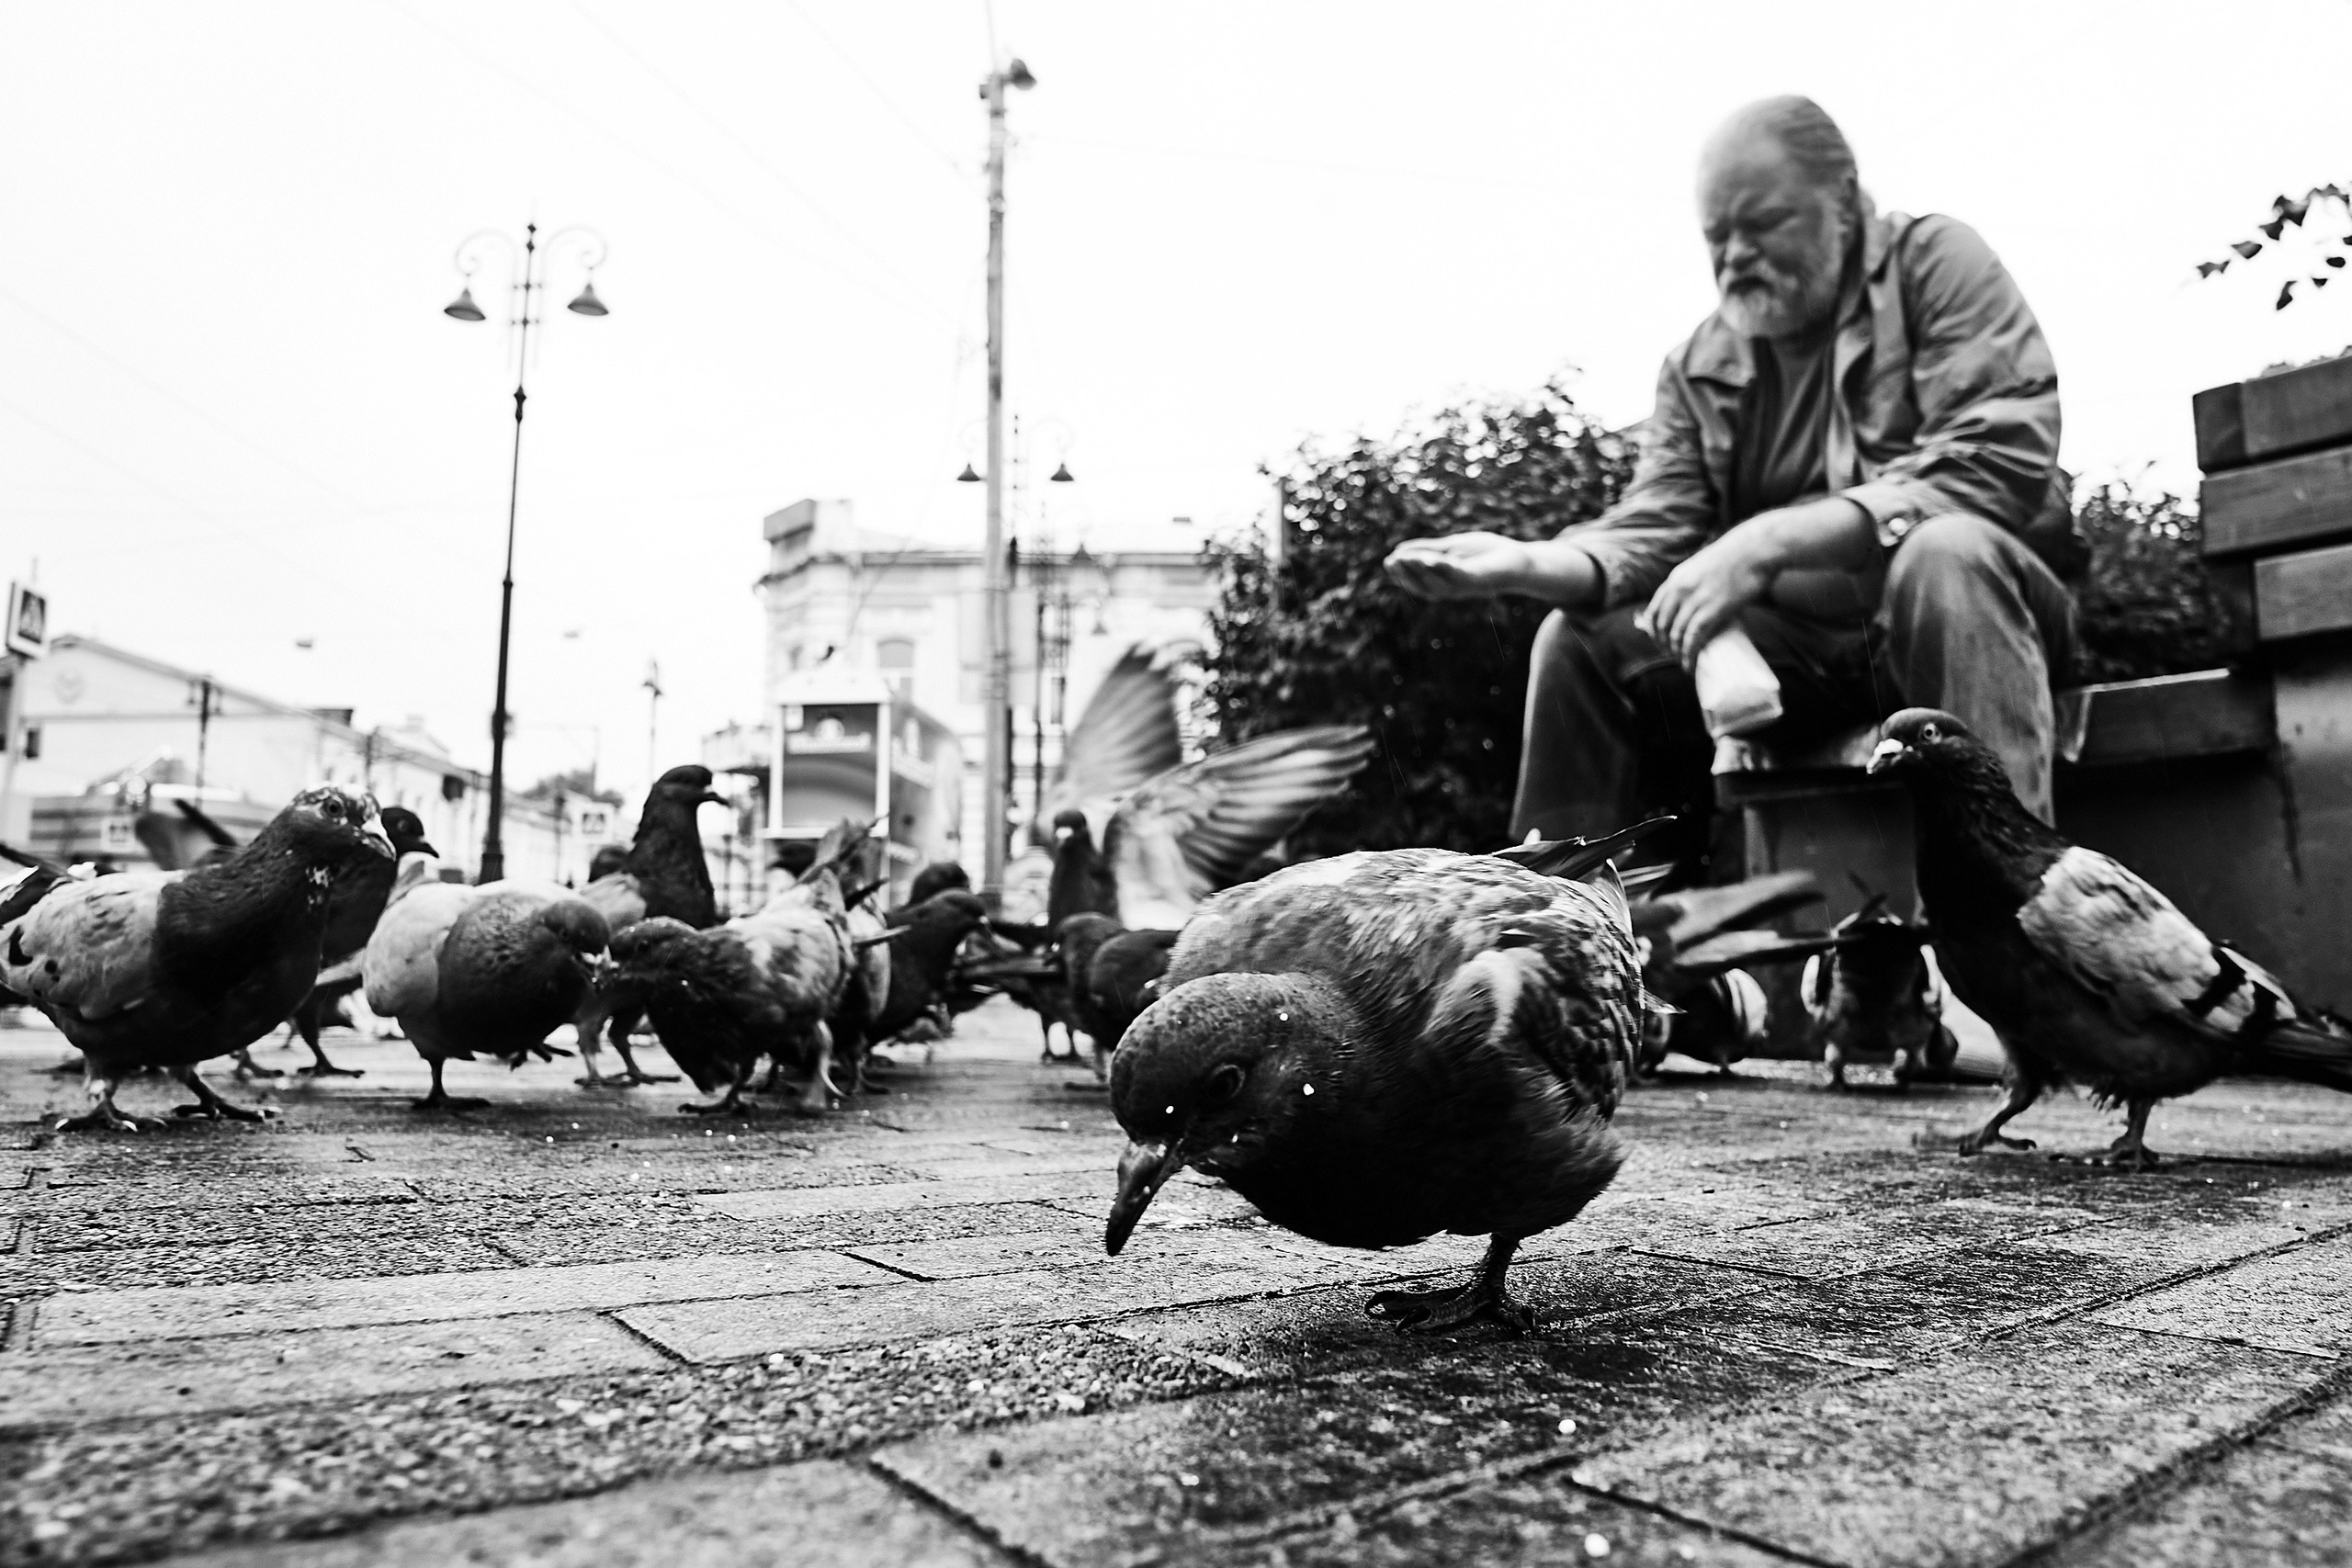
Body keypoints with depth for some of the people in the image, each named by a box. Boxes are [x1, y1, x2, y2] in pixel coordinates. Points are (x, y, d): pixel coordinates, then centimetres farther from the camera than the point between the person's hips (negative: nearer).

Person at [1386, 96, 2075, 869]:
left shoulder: (1933, 262, -6)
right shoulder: (1697, 368, 9)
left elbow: (2004, 462, -20)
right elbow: (1653, 534, -1)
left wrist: (1769, 542, -30)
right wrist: (1526, 564, -23)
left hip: (1966, 596, -4)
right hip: (1791, 641, 4)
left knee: (1945, 552, -35)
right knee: (1579, 641, -7)